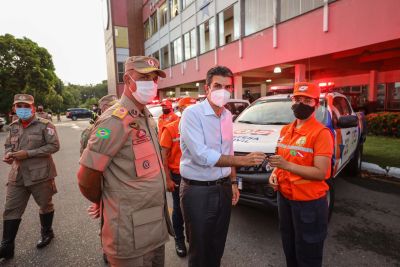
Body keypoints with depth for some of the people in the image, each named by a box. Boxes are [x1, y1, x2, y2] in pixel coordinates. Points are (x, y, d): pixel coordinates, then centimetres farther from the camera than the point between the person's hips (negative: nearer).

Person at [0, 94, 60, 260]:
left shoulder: (44, 125, -10)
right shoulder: (13, 127, 8)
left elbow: (54, 146, -16)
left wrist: (28, 153, -20)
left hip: (40, 174, -5)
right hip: (17, 175, 5)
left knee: (45, 205, 13)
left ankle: (47, 233, 37)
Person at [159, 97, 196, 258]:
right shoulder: (170, 128, -8)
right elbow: (164, 155, -7)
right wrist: (168, 179, -10)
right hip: (177, 176, -2)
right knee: (179, 209, 13)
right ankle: (179, 240, 34)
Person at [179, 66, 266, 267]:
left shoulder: (227, 115, 7)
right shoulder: (192, 113, -16)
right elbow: (201, 155, -25)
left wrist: (233, 182, 12)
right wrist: (243, 160, -25)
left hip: (223, 188, 6)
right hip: (198, 191, -6)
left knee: (218, 246, 21)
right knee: (200, 248, 12)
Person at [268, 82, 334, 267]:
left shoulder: (321, 133, -17)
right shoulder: (285, 130, 7)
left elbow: (320, 173, -22)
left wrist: (286, 165, -28)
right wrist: (274, 173, -2)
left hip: (309, 202, -7)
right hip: (284, 198, 7)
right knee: (289, 249, 26)